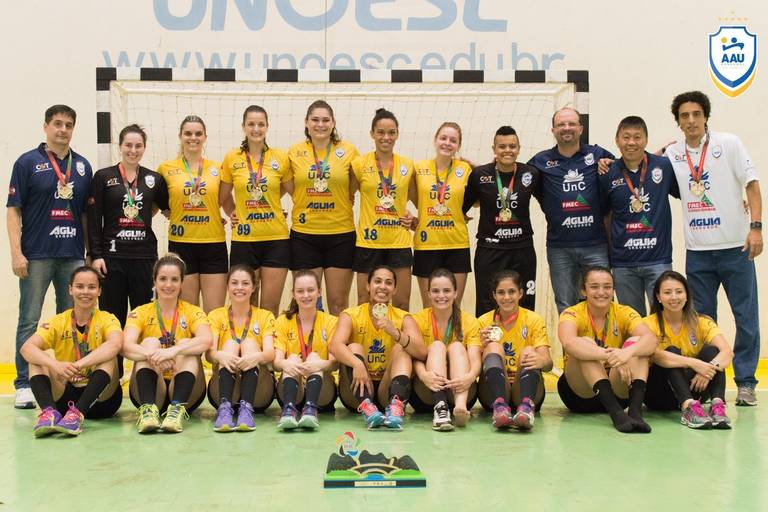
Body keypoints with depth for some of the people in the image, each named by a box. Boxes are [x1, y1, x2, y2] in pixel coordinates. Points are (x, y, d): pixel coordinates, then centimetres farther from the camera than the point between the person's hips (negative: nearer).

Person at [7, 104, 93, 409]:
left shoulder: (83, 166, 11)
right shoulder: (28, 162, 0)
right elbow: (14, 210, -3)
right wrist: (16, 253, -11)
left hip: (73, 256, 4)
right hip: (36, 255, -4)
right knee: (29, 322, 2)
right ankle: (24, 385, 9)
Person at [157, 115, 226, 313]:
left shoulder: (217, 168, 6)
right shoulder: (166, 169, 3)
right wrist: (171, 214, 1)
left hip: (214, 244, 1)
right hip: (181, 244, -1)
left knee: (215, 313, 1)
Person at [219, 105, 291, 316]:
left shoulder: (281, 158, 1)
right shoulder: (231, 159, 2)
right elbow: (224, 196, 15)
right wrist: (233, 214, 4)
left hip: (276, 238, 0)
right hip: (243, 239, 0)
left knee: (270, 306, 2)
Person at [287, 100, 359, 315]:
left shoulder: (348, 150, 1)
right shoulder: (295, 152, 3)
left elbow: (353, 190, 10)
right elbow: (290, 189, 11)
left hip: (341, 233, 0)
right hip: (304, 233, 1)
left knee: (338, 301, 6)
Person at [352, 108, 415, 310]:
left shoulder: (408, 165, 5)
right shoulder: (360, 164, -1)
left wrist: (413, 217, 2)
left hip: (399, 241, 2)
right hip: (368, 242, -1)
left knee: (402, 305, 3)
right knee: (365, 303, 5)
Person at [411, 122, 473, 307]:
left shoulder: (465, 169, 1)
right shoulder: (419, 168, 0)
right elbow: (414, 198, 11)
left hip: (457, 245, 0)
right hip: (426, 243, 0)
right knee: (429, 307, 7)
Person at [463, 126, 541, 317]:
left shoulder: (531, 174, 0)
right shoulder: (479, 174, -3)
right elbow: (461, 207, 6)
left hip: (522, 249, 1)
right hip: (489, 249, -1)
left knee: (524, 307, 6)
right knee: (487, 309, -1)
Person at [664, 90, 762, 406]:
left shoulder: (729, 144, -1)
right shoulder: (672, 154, 6)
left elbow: (752, 184, -1)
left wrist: (755, 226, -11)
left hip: (735, 246, -2)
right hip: (697, 250, 2)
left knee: (746, 318, 1)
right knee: (702, 320, 8)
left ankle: (745, 382, 11)